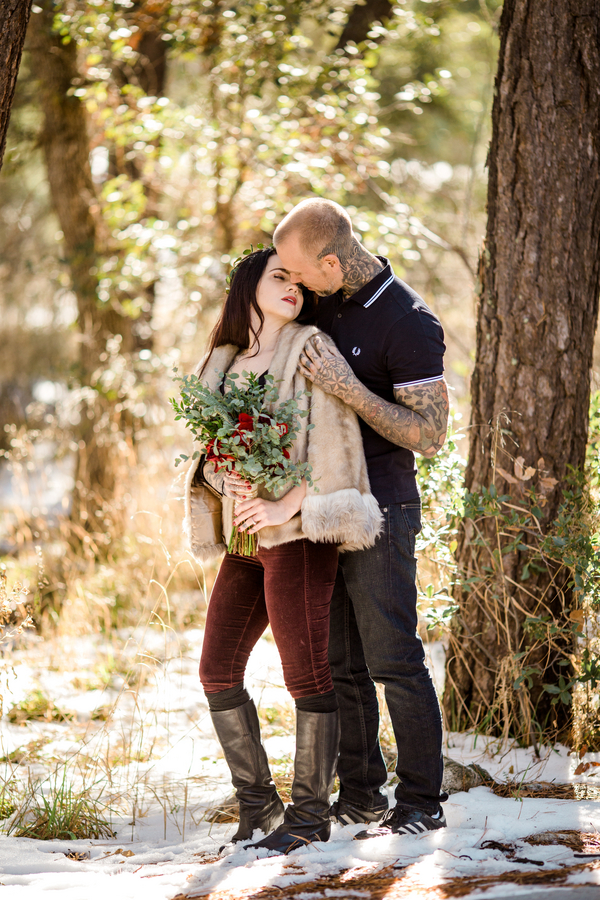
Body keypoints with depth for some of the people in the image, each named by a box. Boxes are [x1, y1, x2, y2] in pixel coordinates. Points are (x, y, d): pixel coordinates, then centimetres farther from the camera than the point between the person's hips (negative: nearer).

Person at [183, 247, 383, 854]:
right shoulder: (223, 364, 15)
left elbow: (336, 445, -8)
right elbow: (209, 452, 16)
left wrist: (286, 506, -14)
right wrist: (228, 484, -5)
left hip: (298, 534, -7)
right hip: (243, 538, 7)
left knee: (306, 675, -6)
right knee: (217, 673, 4)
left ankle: (310, 813, 3)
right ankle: (258, 805, 15)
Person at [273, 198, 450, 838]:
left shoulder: (409, 323, -16)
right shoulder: (323, 303, 8)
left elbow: (431, 435, -18)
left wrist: (348, 390, -26)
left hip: (379, 508, -8)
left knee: (392, 659, -8)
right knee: (337, 662, 9)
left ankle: (421, 803, -1)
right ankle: (360, 793, 17)